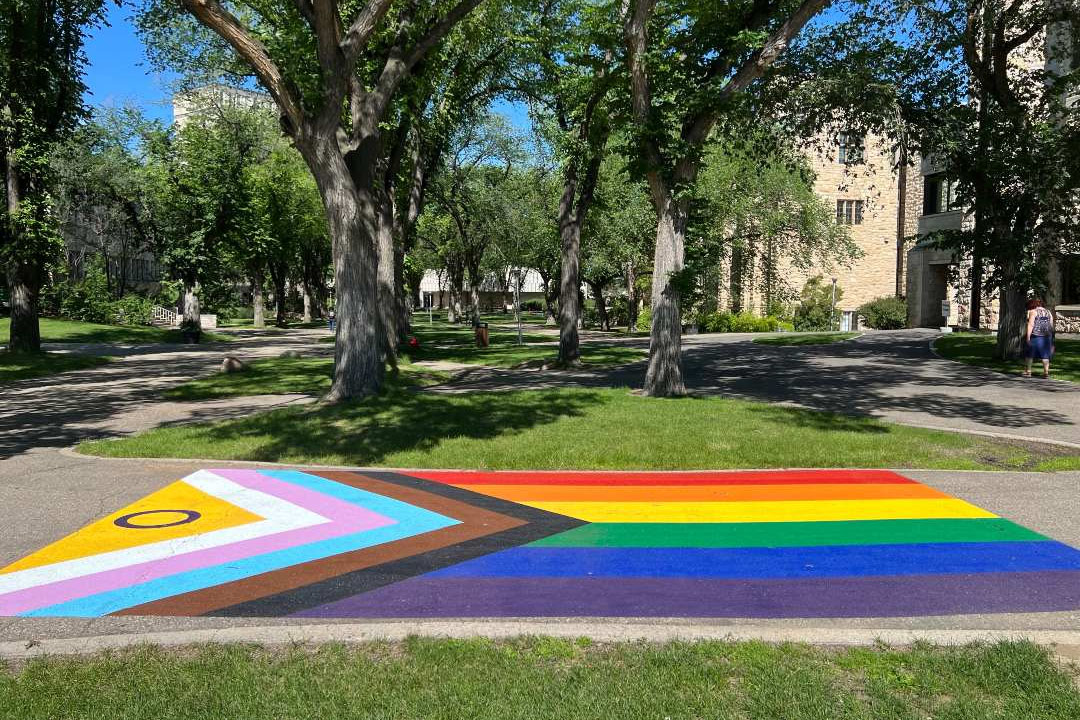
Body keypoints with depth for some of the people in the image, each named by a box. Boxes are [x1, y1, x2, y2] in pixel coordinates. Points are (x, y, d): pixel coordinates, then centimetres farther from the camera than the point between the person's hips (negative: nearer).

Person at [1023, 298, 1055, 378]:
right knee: (1045, 354, 8)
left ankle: (1028, 372, 8)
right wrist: (1051, 338, 17)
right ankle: (1046, 372, 4)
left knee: (1029, 354, 6)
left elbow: (1030, 325, -15)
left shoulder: (1033, 312, -6)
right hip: (1046, 336, 5)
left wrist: (1028, 337, -17)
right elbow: (1051, 326, 12)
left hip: (1034, 335, -5)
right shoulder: (1048, 312, 13)